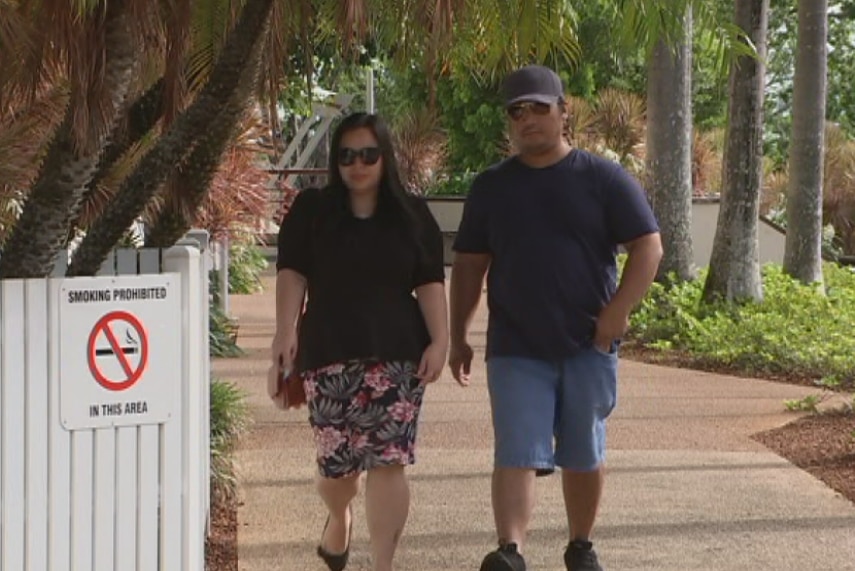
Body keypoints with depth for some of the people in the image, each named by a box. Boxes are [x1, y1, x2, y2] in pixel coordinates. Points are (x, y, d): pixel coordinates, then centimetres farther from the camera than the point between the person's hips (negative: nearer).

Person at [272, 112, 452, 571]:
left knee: (388, 460, -8)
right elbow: (292, 274, 0)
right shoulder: (311, 210, 8)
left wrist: (440, 340, -4)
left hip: (397, 356, 0)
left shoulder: (412, 215, 10)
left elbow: (430, 284, 7)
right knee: (337, 459, 4)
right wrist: (286, 331, -13)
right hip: (330, 355, 0)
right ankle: (338, 518, 39)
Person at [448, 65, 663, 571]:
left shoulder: (604, 179, 0)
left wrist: (617, 312, -14)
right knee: (517, 454, -12)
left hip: (589, 346, -1)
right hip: (516, 349, 1)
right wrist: (458, 337, 7)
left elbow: (648, 247, -3)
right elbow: (469, 265, 11)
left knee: (584, 456, 11)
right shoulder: (491, 187, 7)